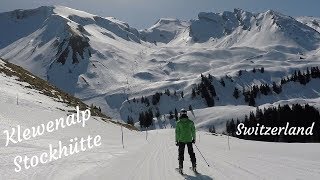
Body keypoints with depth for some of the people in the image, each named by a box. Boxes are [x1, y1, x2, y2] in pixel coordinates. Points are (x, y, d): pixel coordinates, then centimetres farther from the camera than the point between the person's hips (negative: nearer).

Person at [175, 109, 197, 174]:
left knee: (181, 153, 7)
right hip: (189, 140, 2)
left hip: (181, 140, -2)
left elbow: (177, 132, -6)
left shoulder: (179, 122, -7)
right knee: (191, 153, 14)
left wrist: (176, 141, 1)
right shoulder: (190, 122, -1)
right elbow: (193, 131, 3)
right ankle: (194, 166, 15)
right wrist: (194, 139, 14)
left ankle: (181, 168, 6)